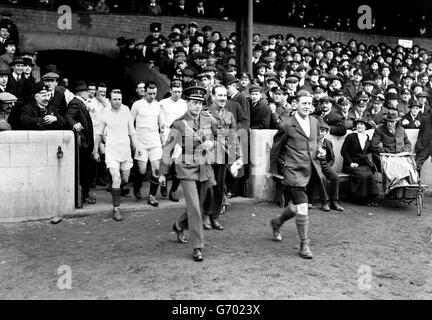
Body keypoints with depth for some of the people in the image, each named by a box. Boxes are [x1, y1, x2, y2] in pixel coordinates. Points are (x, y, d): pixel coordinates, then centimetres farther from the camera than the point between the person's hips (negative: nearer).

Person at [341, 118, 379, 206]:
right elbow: (343, 151, -1)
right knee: (363, 175, -31)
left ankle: (370, 198, -19)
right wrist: (351, 162, -11)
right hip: (352, 165, -4)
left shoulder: (367, 138, 14)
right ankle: (362, 198, -17)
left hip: (364, 165, 4)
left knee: (370, 175, -27)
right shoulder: (350, 137, 0)